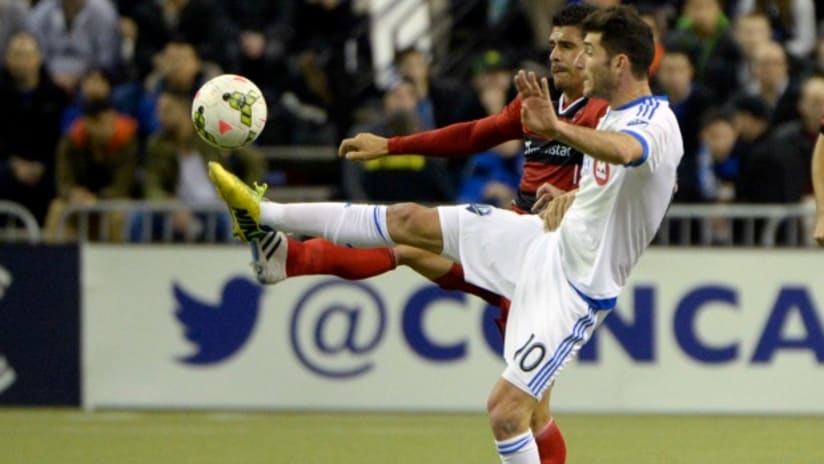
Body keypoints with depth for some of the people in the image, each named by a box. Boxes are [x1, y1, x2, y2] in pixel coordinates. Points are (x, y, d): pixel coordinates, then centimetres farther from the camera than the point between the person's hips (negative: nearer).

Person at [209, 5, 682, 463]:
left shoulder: (657, 123, -26)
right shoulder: (615, 113, 4)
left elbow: (623, 151, -54)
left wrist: (557, 128, -70)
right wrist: (572, 197, 6)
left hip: (574, 289, -9)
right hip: (550, 242, 9)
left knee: (505, 409, -14)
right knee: (411, 221, 7)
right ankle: (266, 215, 17)